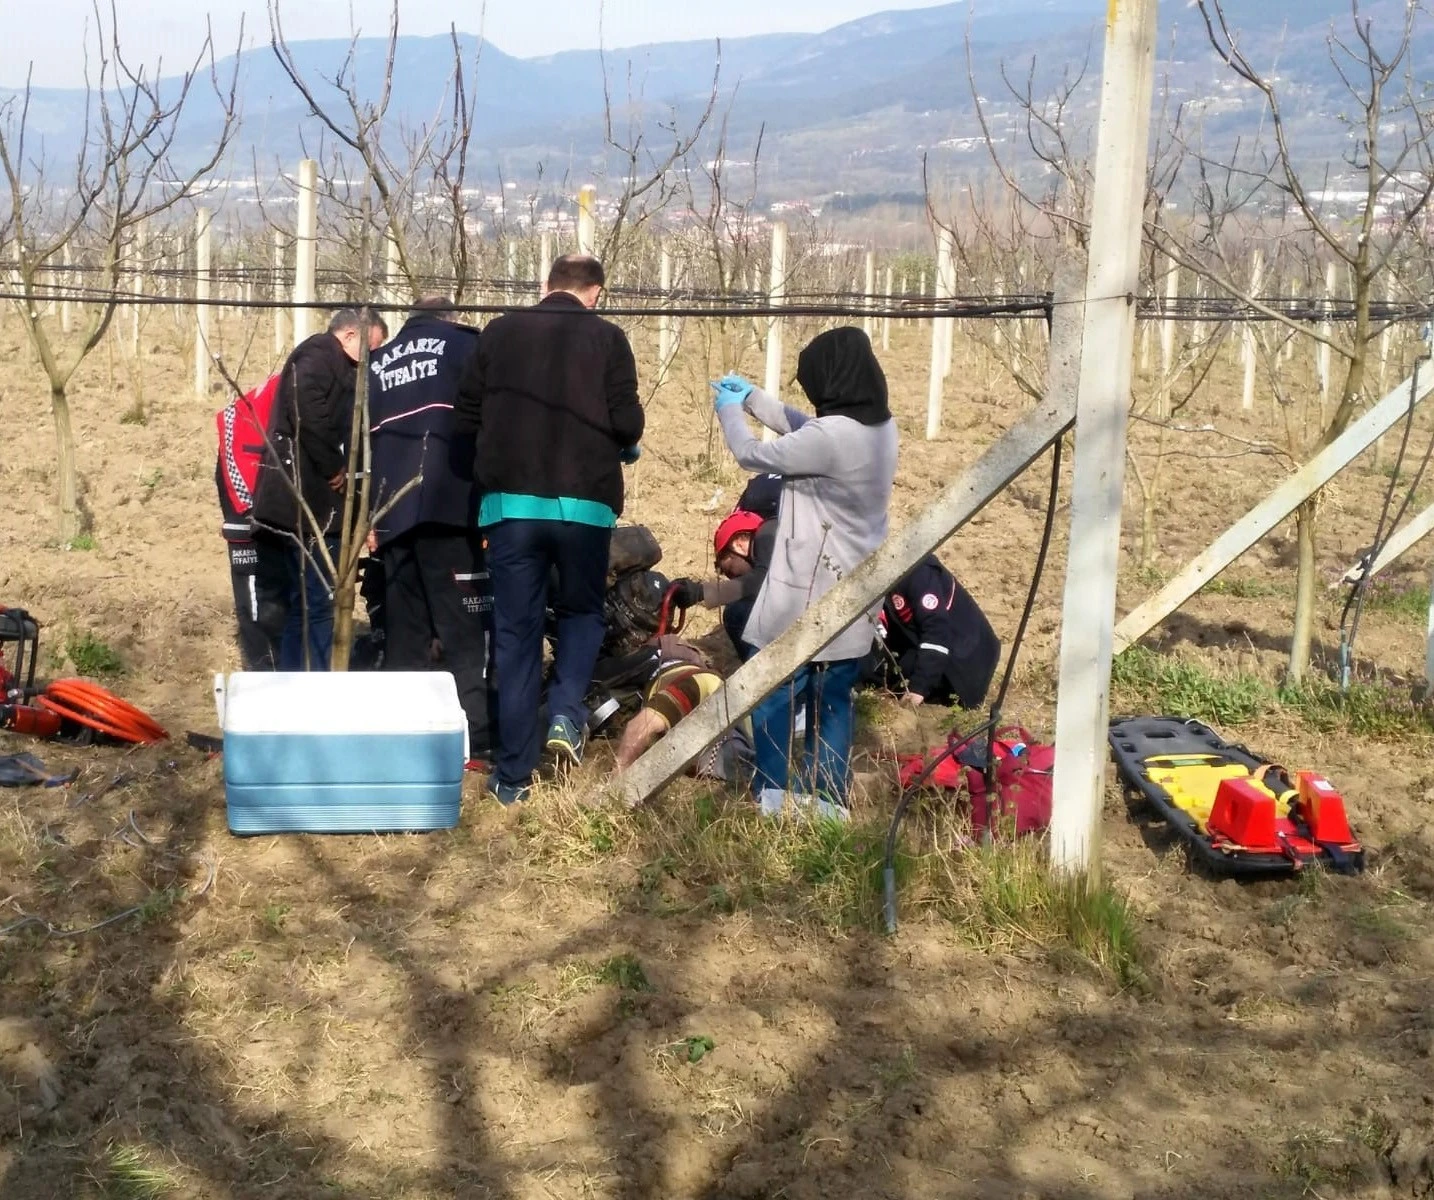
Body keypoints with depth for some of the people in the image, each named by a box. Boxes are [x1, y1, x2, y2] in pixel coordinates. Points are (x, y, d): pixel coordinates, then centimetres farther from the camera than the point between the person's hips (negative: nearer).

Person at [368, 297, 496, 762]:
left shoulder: (376, 364, 24)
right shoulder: (464, 342, 11)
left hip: (390, 512, 5)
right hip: (448, 505, -5)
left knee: (403, 632, 10)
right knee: (466, 629, -6)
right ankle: (476, 738, -10)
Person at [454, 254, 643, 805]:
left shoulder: (500, 332, 6)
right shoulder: (607, 338, -1)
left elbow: (465, 417, 7)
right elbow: (628, 424, -6)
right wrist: (620, 448, 17)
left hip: (510, 501, 1)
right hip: (584, 503, -1)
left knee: (516, 633, 8)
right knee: (581, 611, 21)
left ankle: (513, 773, 9)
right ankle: (566, 713, -2)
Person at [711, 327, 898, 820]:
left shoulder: (831, 437, -24)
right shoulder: (881, 428, 2)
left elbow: (752, 454, -9)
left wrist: (730, 410, 10)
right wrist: (753, 397, 22)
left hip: (808, 597, -8)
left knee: (771, 697, 6)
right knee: (832, 701, 15)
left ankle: (775, 803, 10)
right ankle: (829, 803, 19)